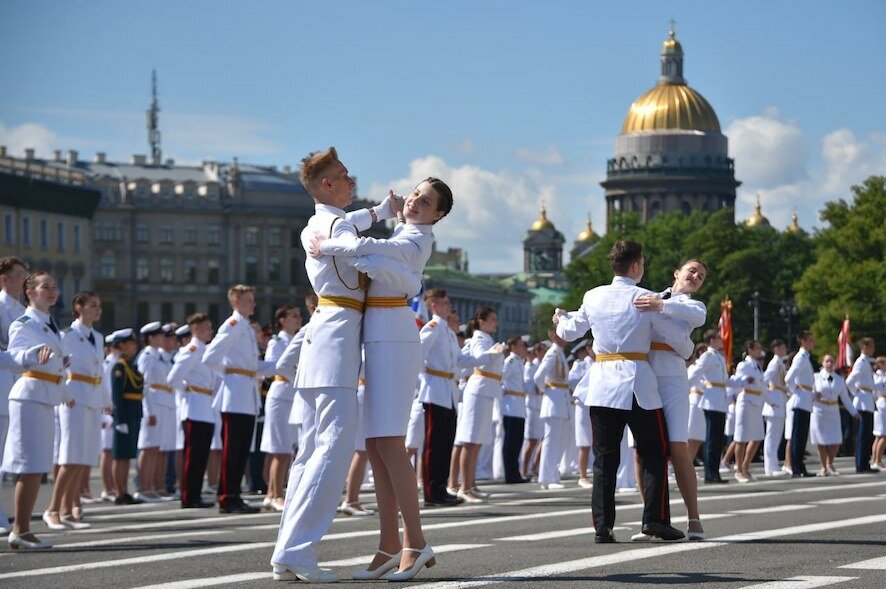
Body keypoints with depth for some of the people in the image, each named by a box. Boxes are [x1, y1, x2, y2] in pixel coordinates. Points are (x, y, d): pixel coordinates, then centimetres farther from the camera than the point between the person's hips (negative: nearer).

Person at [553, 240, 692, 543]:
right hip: (637, 382, -3)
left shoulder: (593, 297, 6)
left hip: (602, 384, 3)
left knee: (604, 459, 6)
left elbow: (570, 332, 19)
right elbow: (678, 338, 1)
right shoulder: (645, 299, -4)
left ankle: (602, 526, 1)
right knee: (655, 452, 8)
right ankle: (655, 518, -2)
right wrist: (687, 352, 24)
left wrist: (561, 318, 42)